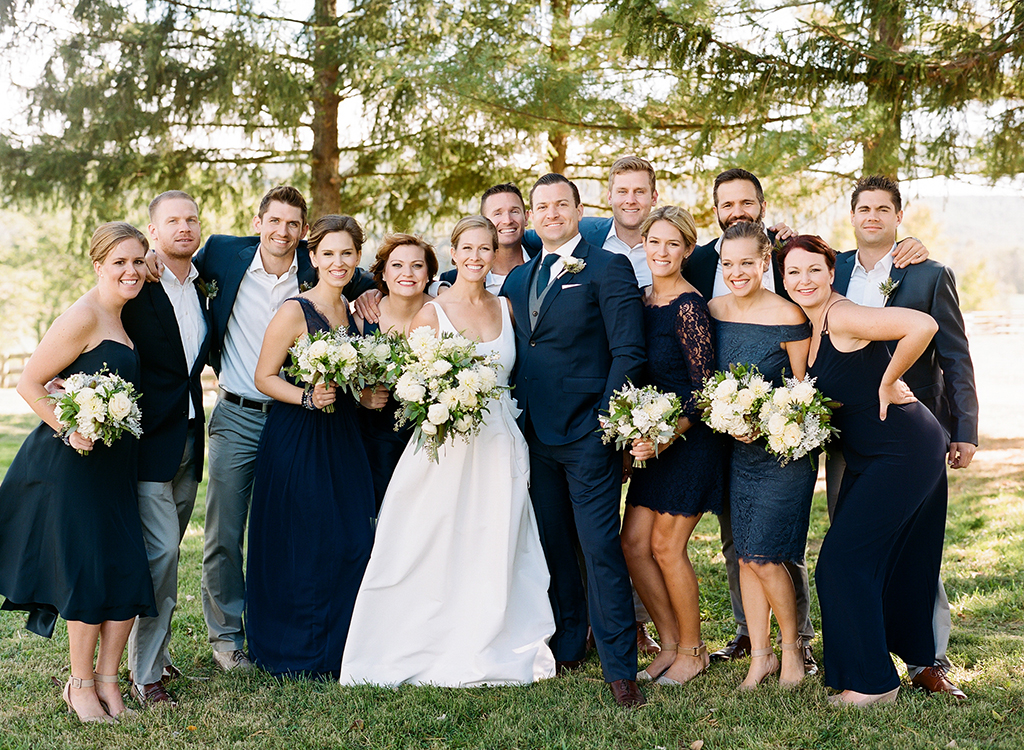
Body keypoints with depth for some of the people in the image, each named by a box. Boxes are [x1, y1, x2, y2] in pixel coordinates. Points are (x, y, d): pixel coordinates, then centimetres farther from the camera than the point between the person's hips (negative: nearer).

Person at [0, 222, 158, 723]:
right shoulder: (84, 316, -14)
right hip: (75, 462, -8)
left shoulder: (120, 317, 12)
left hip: (116, 464, 8)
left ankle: (107, 681, 17)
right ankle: (81, 686, 14)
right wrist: (69, 431, -18)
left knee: (128, 572, 4)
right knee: (88, 572, -2)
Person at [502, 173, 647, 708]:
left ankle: (619, 668, -1)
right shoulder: (517, 279, 16)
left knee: (601, 549, -6)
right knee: (552, 546, 13)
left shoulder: (607, 268, -2)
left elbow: (629, 352, -8)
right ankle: (567, 648, 27)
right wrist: (512, 419, 8)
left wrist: (608, 420, -13)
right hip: (534, 434, 6)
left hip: (587, 434, -6)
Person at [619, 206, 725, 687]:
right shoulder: (642, 299, 9)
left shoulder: (688, 305, -14)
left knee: (666, 546, -1)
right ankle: (670, 644, 20)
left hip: (690, 438, -7)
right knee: (633, 542, 5)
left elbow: (705, 384, -16)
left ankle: (692, 651, 17)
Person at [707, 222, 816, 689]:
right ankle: (760, 655, 19)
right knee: (745, 557, 8)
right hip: (738, 449, 5)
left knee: (763, 556, -8)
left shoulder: (788, 318, -15)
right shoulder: (712, 311, 1)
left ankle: (792, 646, 14)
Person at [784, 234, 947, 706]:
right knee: (884, 562, 13)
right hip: (866, 456, 9)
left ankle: (872, 682, 4)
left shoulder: (842, 318, -18)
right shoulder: (809, 328, 10)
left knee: (844, 558, -8)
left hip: (905, 451, -9)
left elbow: (923, 326, -31)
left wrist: (888, 383, -19)